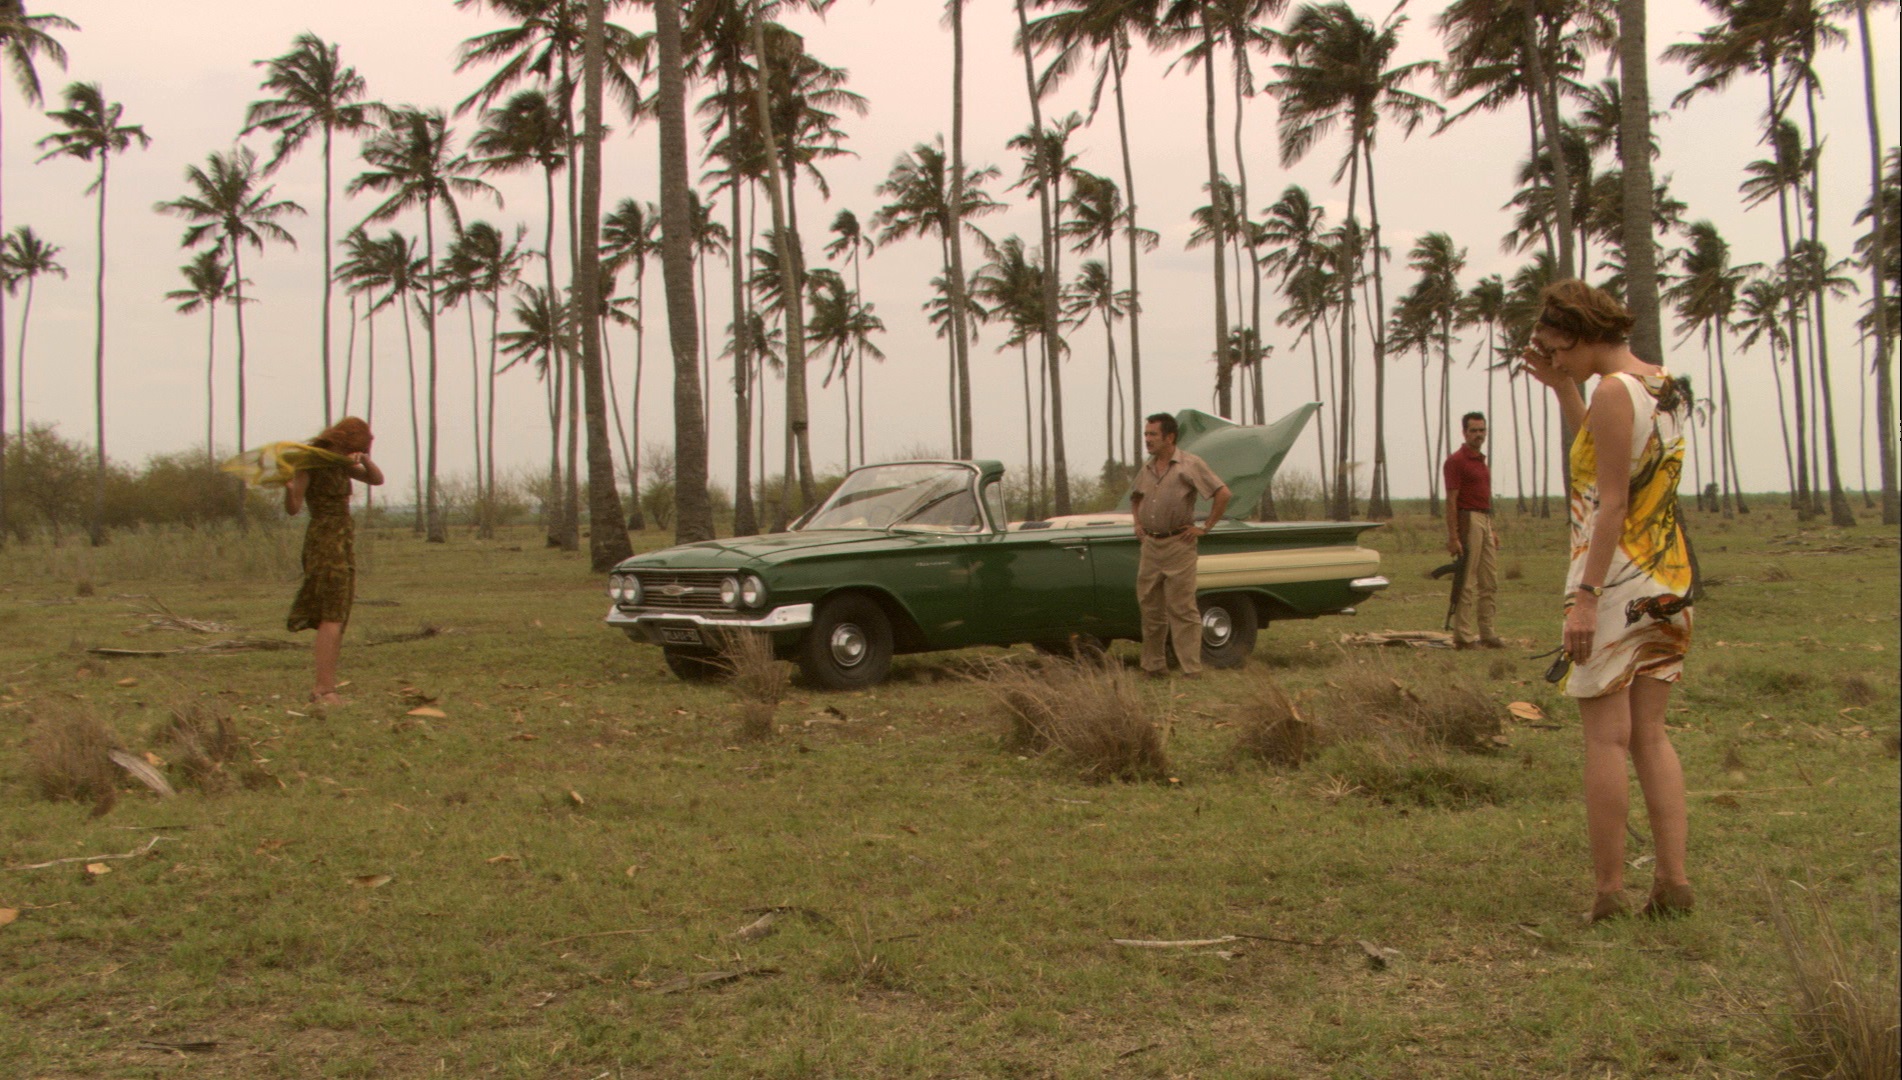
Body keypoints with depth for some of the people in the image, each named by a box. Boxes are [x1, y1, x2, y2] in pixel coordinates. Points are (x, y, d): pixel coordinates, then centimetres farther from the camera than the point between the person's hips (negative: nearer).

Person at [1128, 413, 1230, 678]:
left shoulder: (1190, 464, -7)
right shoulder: (1146, 469, 12)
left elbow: (1223, 493, -10)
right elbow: (1135, 498, 31)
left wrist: (1205, 527, -10)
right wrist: (1137, 522, 15)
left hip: (1178, 545, -6)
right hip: (1150, 546, 6)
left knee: (1182, 610, -6)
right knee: (1150, 609, 9)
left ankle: (1192, 671, -2)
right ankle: (1153, 667, 19)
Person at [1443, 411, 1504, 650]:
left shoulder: (1481, 461, 19)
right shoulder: (1456, 461, -8)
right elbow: (1451, 500, -14)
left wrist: (1492, 530, 18)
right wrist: (1452, 537, -20)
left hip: (1484, 522, 9)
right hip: (1467, 521, -9)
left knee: (1490, 582, 10)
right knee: (1466, 583, -7)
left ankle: (1486, 634, 16)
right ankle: (1463, 636, -4)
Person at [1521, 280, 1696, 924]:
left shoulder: (1614, 391, -12)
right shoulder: (1665, 387, 13)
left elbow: (1612, 503, -18)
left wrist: (1585, 595, -19)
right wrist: (1561, 389, 23)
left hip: (1615, 581, -9)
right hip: (1670, 580, 9)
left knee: (1606, 738, -4)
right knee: (1650, 736, 11)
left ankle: (1609, 894, -1)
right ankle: (1673, 880, 10)